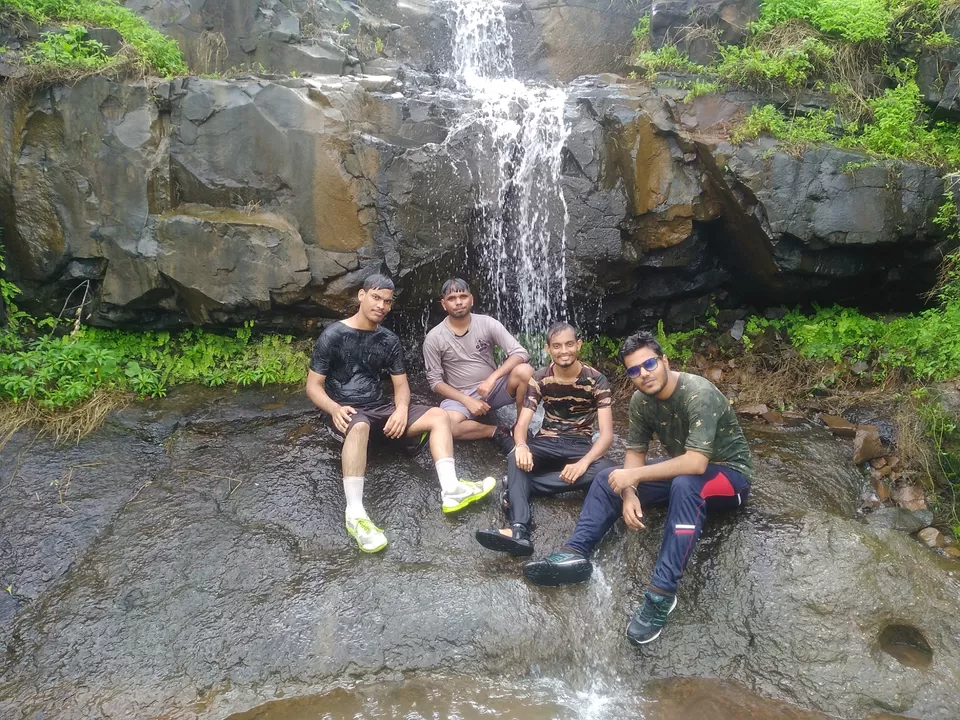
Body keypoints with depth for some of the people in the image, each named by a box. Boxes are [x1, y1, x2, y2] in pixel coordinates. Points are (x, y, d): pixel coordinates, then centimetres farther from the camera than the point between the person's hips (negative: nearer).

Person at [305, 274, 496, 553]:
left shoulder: (389, 340, 9)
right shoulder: (333, 335, -6)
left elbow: (401, 384, 9)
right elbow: (313, 385, -6)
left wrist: (402, 409, -15)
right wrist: (334, 409, -27)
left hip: (379, 409, 6)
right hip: (345, 412, -6)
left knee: (438, 416, -11)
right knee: (360, 426, -42)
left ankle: (450, 491, -27)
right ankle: (355, 515, -46)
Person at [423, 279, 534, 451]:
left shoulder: (488, 323, -6)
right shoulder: (434, 338, -8)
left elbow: (520, 353, -14)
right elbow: (435, 381, -5)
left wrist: (492, 379, -27)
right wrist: (467, 400, -17)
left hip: (493, 388, 2)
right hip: (460, 395, -1)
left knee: (524, 371, -29)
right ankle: (497, 431, -13)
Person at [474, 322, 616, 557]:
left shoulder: (596, 381, -7)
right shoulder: (539, 380, -2)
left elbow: (606, 433, -13)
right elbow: (522, 423, -9)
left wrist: (584, 462, -33)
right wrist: (522, 446, -35)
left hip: (580, 446, 0)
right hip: (546, 444, 1)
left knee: (607, 471, -35)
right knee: (516, 458, -34)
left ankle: (525, 486, -34)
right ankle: (519, 530, -53)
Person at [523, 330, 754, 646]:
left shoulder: (699, 393, -29)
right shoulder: (641, 400, -8)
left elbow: (697, 463, -37)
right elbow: (635, 451, -2)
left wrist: (635, 475, -32)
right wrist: (629, 493, -21)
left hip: (728, 473, -7)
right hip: (682, 469, 7)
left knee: (685, 485, -39)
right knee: (609, 478, -4)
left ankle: (662, 592, -37)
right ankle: (574, 554, -16)